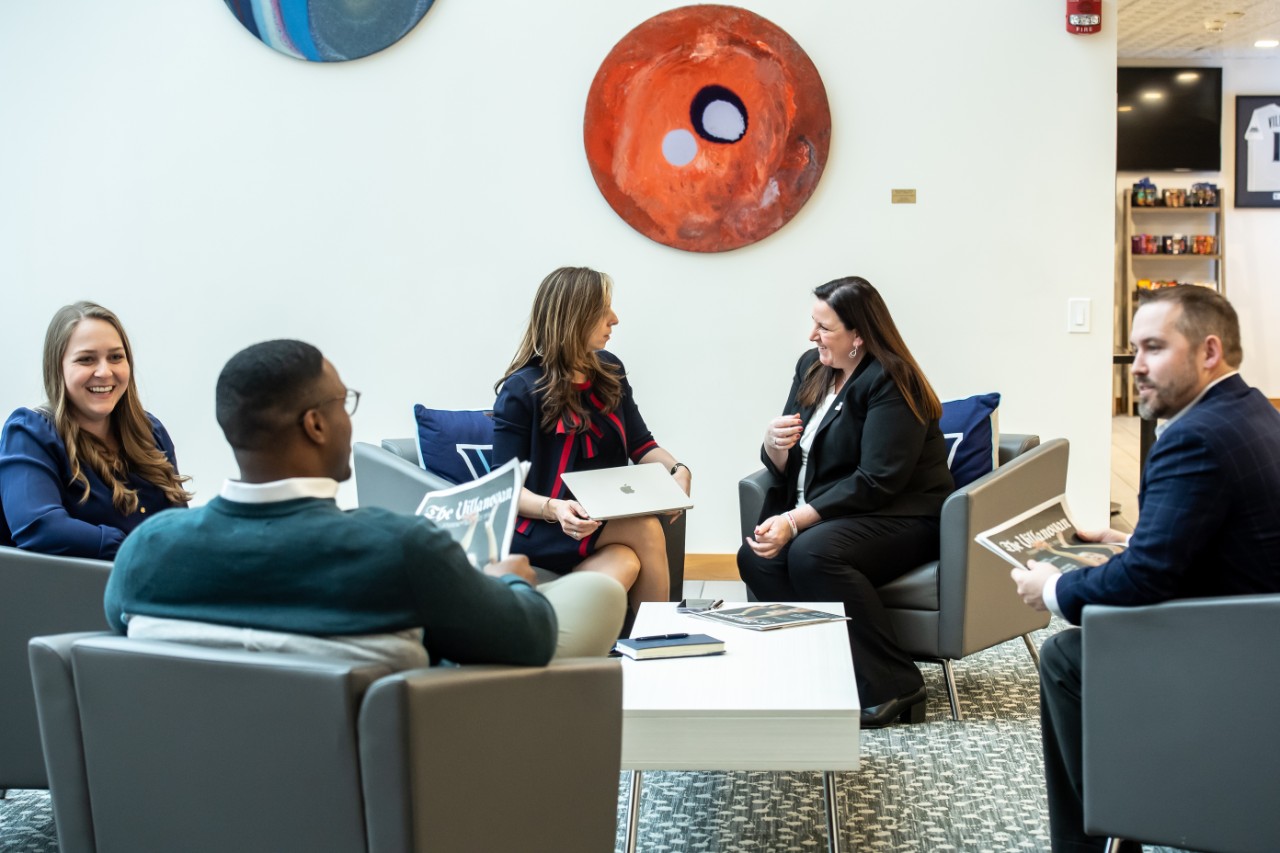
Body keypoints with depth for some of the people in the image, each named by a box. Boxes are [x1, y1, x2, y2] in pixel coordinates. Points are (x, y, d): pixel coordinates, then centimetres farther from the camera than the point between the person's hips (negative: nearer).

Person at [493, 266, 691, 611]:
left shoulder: (609, 370, 10)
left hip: (607, 520, 5)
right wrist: (554, 509, -31)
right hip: (540, 527, -5)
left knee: (625, 565, -30)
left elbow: (640, 444, 14)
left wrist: (677, 469, -8)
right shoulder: (522, 390, -9)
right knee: (646, 529, -28)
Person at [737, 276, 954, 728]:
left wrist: (794, 521, -25)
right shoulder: (812, 368, 11)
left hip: (900, 518, -7)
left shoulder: (890, 382, -13)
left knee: (811, 553, -34)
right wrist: (774, 444, -12)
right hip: (824, 515, 7)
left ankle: (892, 685, -22)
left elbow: (877, 482, -21)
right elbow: (786, 468, 14)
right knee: (755, 558, -20)